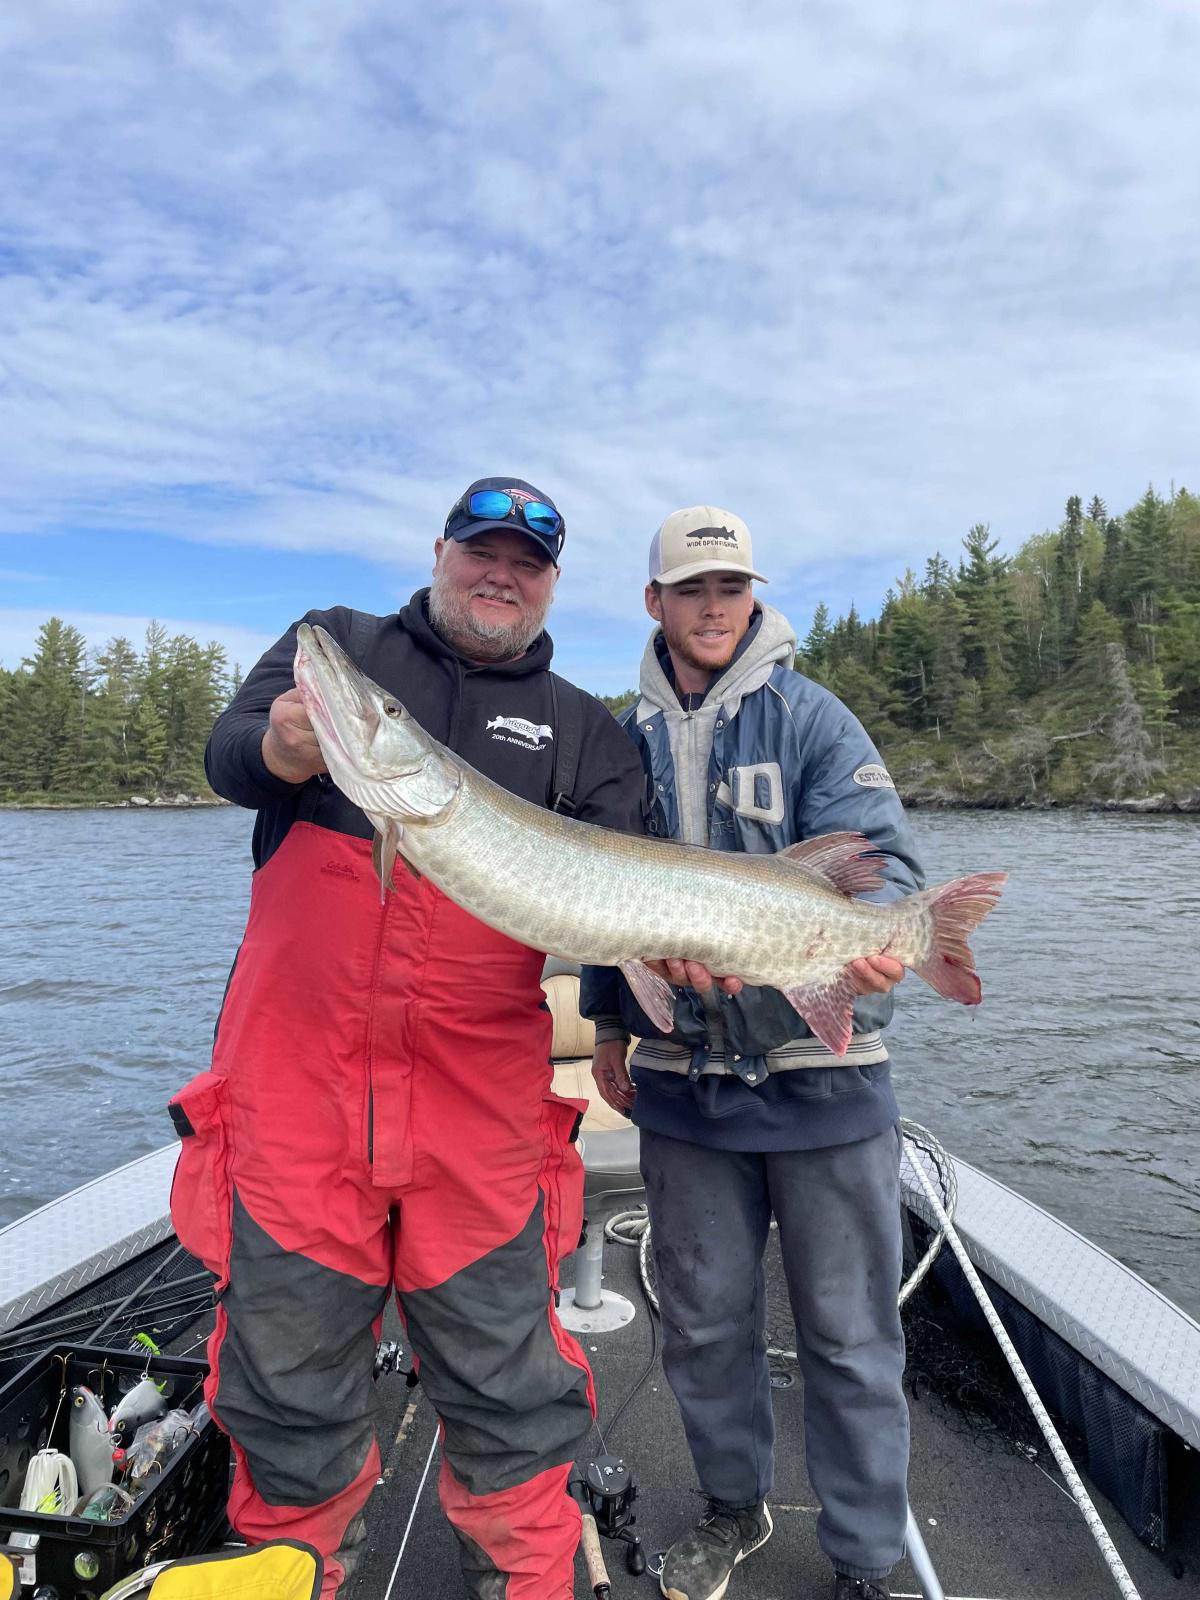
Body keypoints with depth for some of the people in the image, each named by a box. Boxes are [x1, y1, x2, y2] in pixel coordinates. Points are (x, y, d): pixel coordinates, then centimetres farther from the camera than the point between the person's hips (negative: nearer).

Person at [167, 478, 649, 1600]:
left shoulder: (584, 730, 11)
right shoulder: (336, 644, 11)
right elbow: (224, 750, -2)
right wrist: (279, 752, -25)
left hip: (483, 1098, 1)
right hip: (295, 1079, 0)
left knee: (507, 1392, 9)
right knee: (288, 1389, 13)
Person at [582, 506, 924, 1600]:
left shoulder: (810, 717, -3)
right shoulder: (630, 740, 8)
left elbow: (881, 856, -13)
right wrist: (608, 1022, 16)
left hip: (821, 1077, -3)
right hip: (683, 1079, 3)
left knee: (848, 1330, 10)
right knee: (703, 1318, 17)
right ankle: (734, 1507, 43)